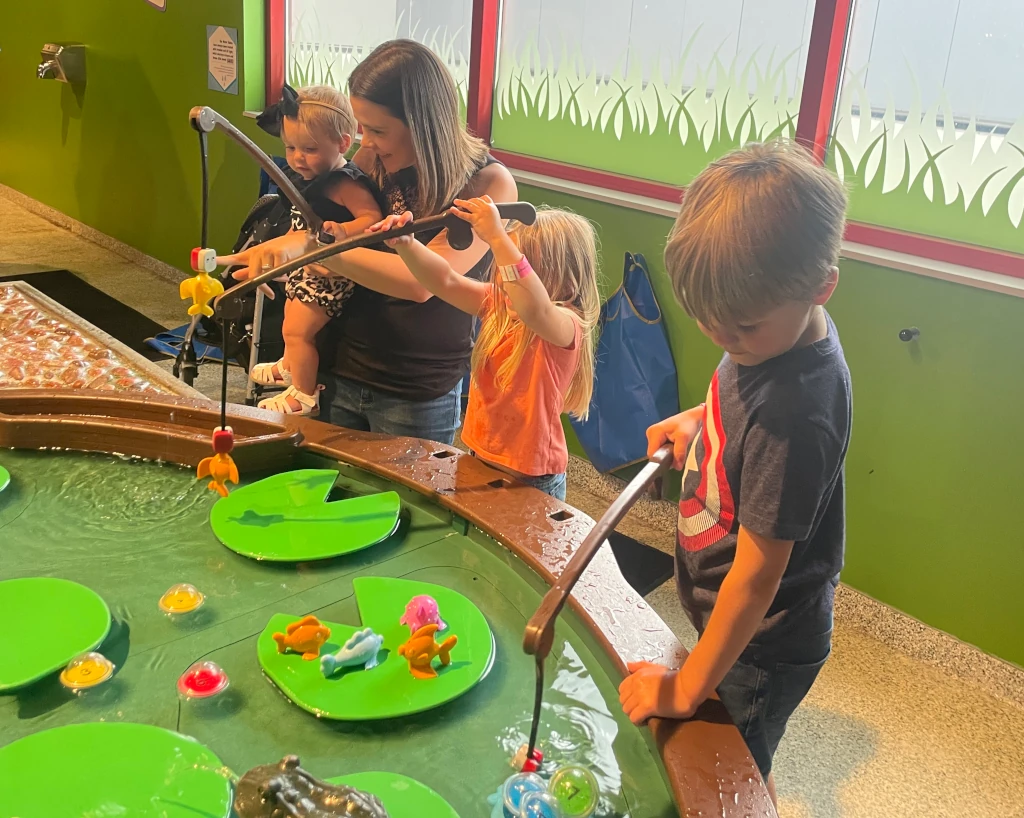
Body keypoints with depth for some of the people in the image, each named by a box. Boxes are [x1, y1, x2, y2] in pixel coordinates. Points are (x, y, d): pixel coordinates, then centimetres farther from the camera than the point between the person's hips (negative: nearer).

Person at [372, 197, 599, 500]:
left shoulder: (567, 325, -23)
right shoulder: (498, 303, -1)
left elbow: (536, 310, -46)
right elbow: (445, 281, -7)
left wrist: (496, 237, -50)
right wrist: (406, 244, -26)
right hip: (481, 459, 7)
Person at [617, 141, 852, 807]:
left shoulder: (795, 414, -37)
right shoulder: (777, 329, -10)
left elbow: (756, 575, -29)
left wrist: (686, 687, -20)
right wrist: (697, 419, -1)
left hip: (759, 650, -8)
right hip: (727, 619, 8)